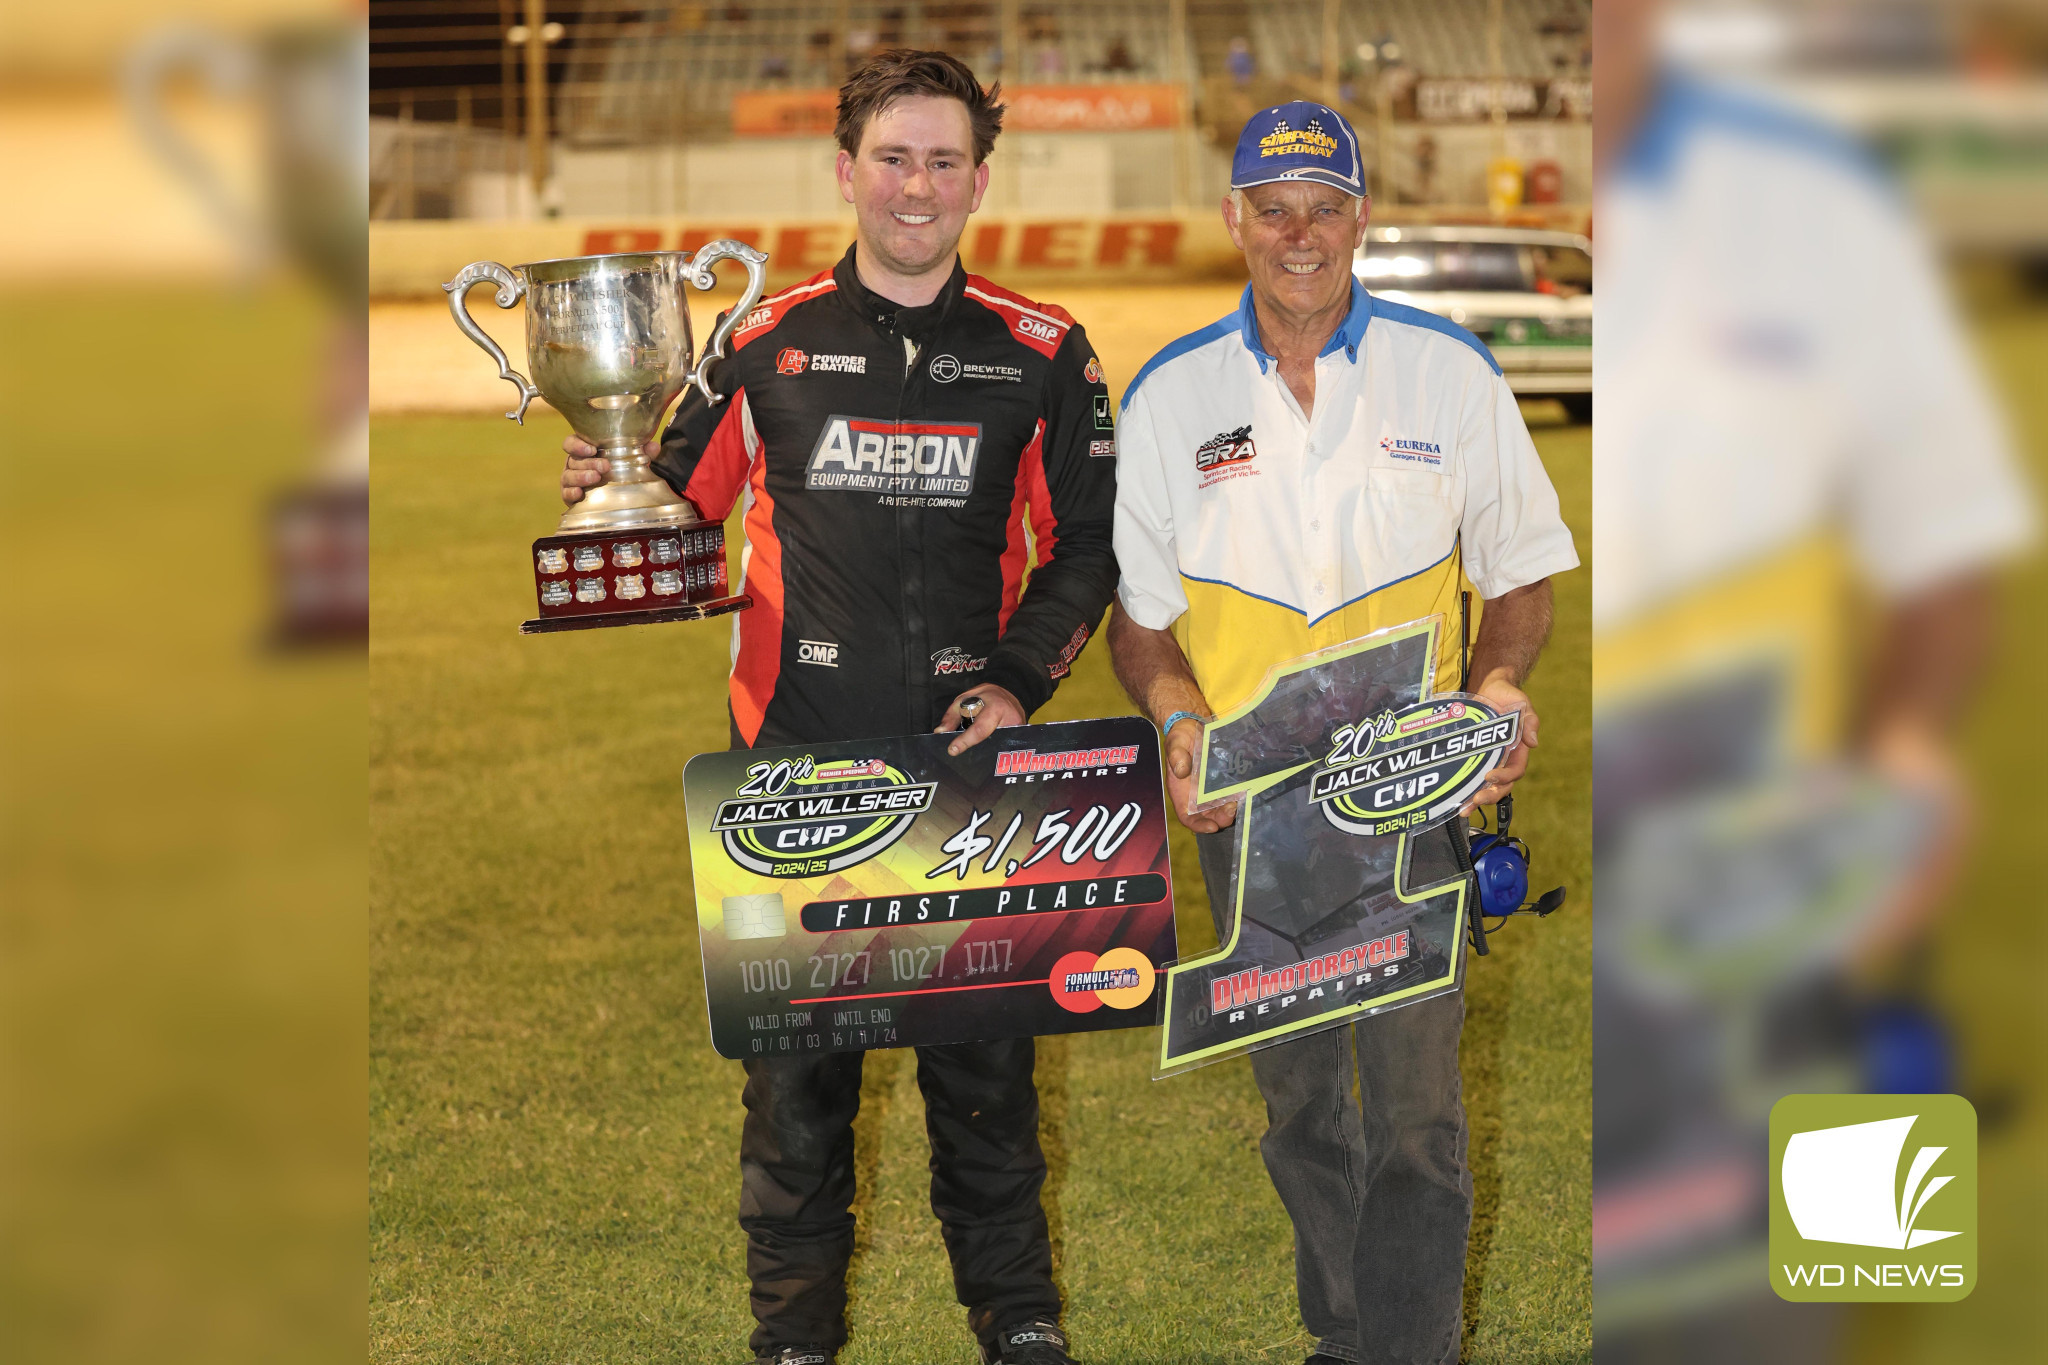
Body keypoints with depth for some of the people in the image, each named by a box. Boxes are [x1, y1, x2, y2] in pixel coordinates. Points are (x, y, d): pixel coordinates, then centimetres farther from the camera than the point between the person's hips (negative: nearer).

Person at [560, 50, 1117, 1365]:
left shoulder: (1042, 353, 3)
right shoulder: (768, 343, 3)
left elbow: (1086, 546, 8)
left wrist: (1020, 680, -6)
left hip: (970, 760, 0)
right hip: (799, 758, 0)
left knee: (983, 1040, 8)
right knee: (796, 1041, 7)